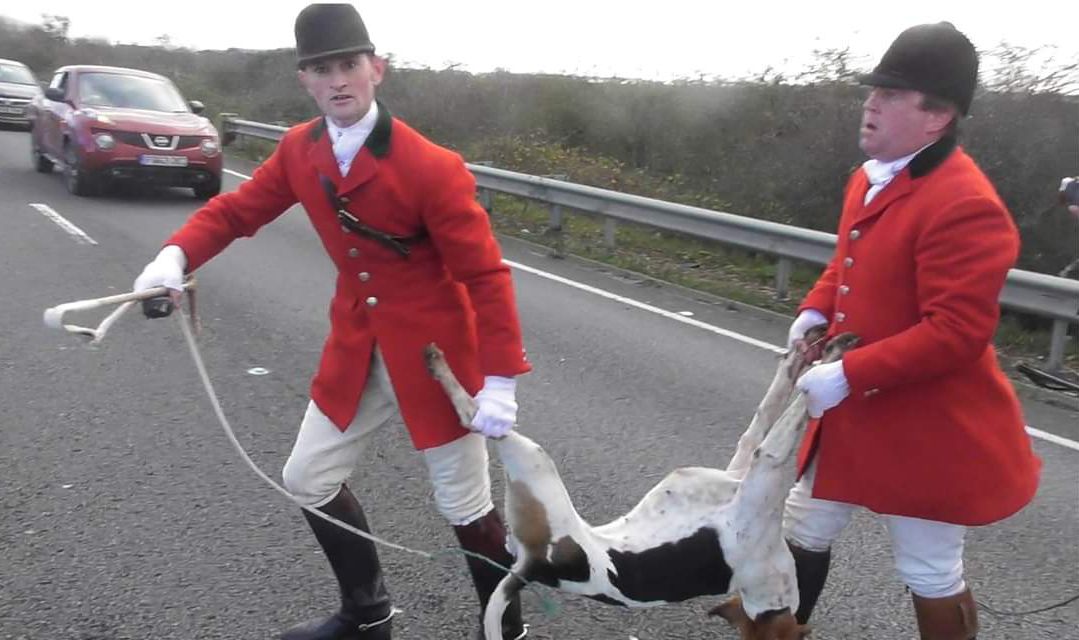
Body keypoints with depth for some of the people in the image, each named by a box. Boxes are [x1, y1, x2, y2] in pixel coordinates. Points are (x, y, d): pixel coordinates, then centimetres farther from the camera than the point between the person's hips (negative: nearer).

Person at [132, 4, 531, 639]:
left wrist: (501, 379, -25)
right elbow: (237, 209, 8)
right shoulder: (299, 150, -1)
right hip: (356, 348, 7)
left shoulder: (432, 166, -22)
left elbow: (486, 276, -21)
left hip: (434, 352, -6)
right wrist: (175, 256, -13)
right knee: (307, 478, 16)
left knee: (464, 504, 5)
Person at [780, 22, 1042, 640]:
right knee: (805, 529, 21)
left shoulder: (966, 205, -24)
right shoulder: (870, 177, 5)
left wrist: (850, 375, -28)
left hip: (929, 428, -8)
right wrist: (815, 311, 1)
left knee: (930, 573, 11)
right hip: (853, 411, 9)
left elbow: (957, 333, -27)